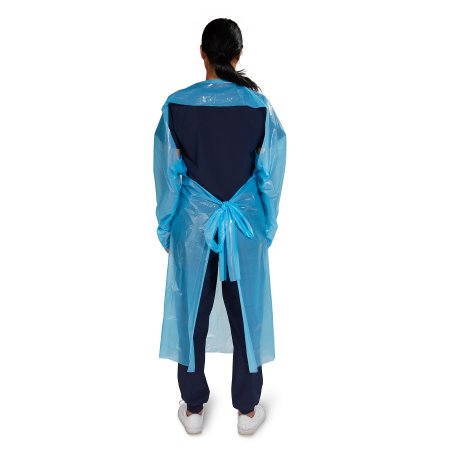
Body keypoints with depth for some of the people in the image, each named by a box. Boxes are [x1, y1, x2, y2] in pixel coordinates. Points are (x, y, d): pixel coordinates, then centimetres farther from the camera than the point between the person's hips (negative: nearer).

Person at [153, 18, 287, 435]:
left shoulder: (177, 104, -9)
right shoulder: (259, 104, -8)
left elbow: (168, 174, -4)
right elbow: (269, 175, -3)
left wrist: (165, 227, 8)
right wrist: (268, 225, 10)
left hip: (194, 223, 0)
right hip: (245, 224, 1)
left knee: (192, 312, 14)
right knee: (247, 313, 13)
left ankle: (193, 409, 28)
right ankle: (247, 409, 27)